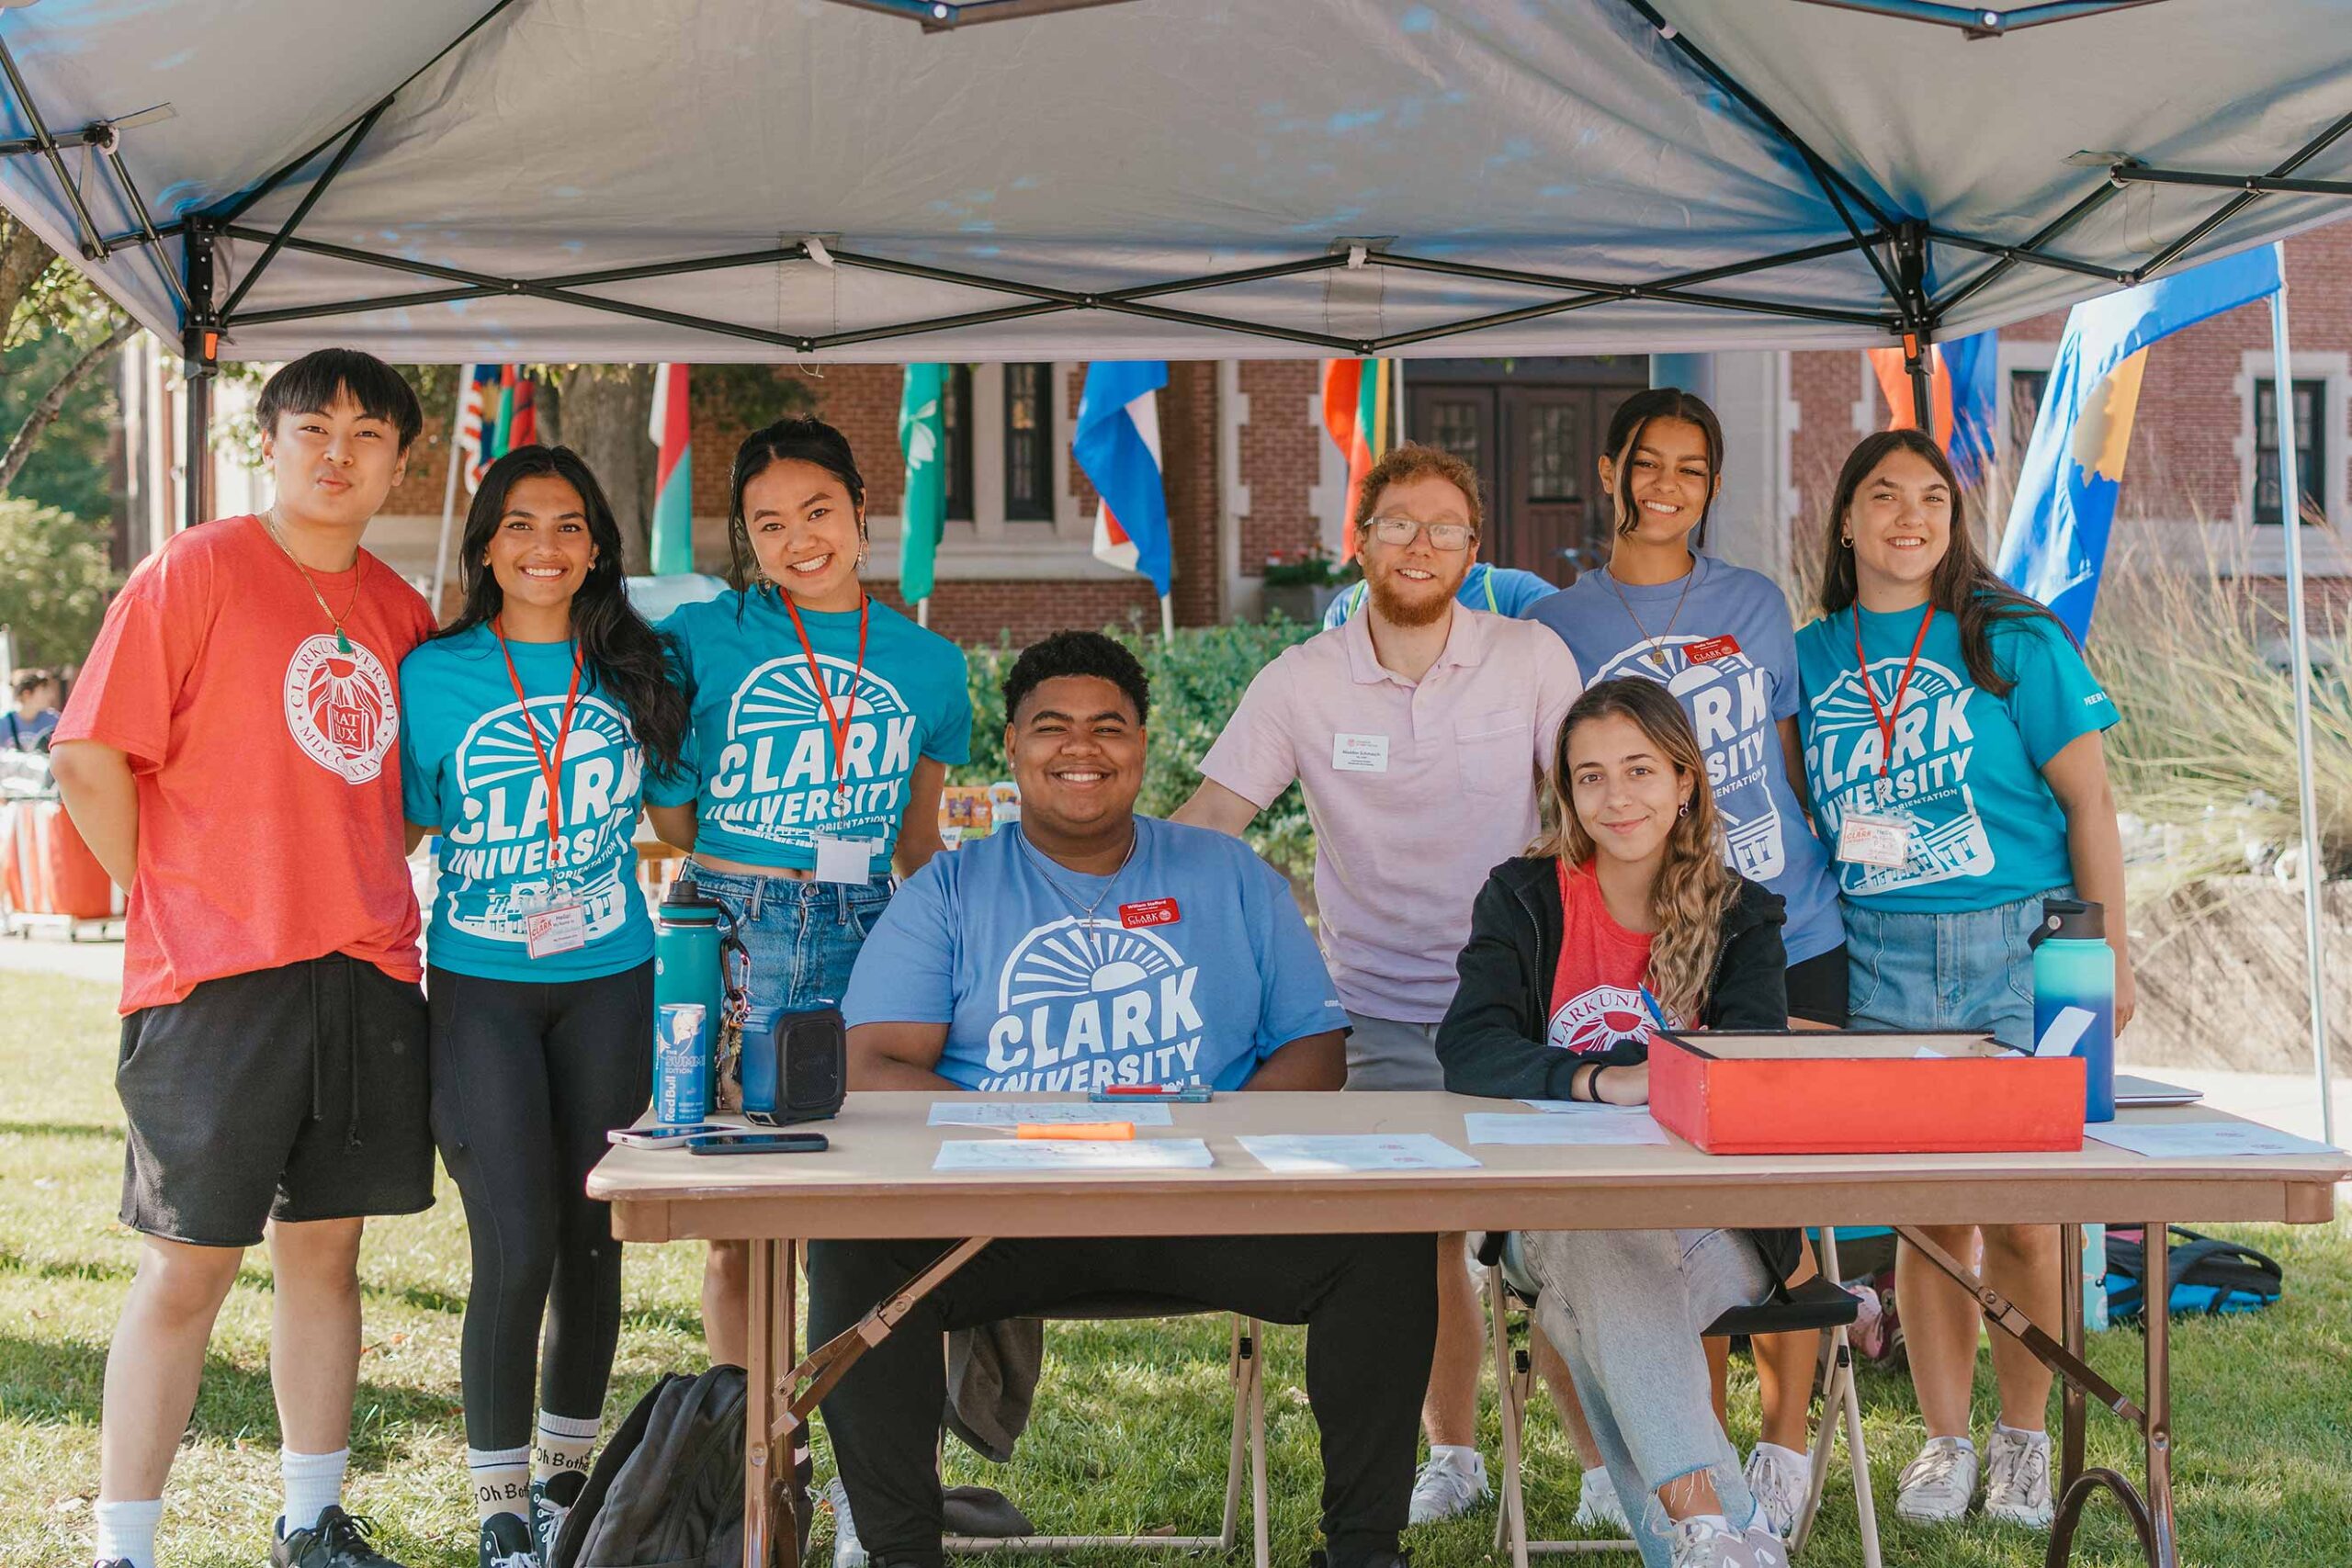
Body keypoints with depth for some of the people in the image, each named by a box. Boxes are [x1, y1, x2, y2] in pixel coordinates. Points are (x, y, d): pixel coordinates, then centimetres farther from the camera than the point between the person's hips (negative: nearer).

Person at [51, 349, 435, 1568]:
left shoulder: (399, 611, 12)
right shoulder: (194, 573, -5)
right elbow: (88, 758, -8)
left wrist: (361, 880, 11)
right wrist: (175, 899, -5)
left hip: (369, 975, 6)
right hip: (217, 985, -5)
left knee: (325, 1250, 12)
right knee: (188, 1271, -3)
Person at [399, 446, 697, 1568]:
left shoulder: (635, 673, 4)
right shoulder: (435, 675, -2)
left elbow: (678, 809, 14)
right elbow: (401, 831, 3)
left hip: (607, 985, 3)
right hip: (478, 991, -3)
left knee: (593, 1239, 8)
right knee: (515, 1251, -9)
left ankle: (567, 1471, 27)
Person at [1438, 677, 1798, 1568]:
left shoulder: (1739, 917, 10)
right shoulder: (1524, 901, 7)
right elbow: (1467, 1050, -11)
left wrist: (1667, 1084, -31)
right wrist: (1601, 1080, -30)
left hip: (1713, 1221, 0)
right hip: (1563, 1215, 0)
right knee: (1600, 1252, -36)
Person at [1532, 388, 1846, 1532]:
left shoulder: (1755, 604, 10)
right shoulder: (1560, 625, 6)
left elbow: (1787, 761, 17)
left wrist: (1815, 871, 13)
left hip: (1789, 934, 1)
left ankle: (1787, 1440, 9)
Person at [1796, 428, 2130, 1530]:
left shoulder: (2013, 637, 0)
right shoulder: (1813, 656, 9)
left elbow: (2087, 799, 0)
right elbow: (1795, 812, 15)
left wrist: (2109, 956, -4)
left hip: (2018, 945, -2)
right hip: (1883, 960, 2)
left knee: (2019, 1213, -1)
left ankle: (2023, 1440, 15)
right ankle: (1945, 1439, 17)